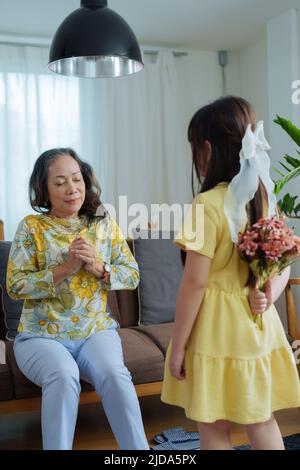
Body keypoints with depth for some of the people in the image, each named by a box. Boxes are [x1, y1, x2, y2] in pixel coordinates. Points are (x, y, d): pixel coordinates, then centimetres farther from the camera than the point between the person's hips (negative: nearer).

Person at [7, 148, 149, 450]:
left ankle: (139, 450, -12)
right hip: (42, 335, -2)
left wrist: (98, 267, -14)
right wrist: (64, 268, -18)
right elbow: (15, 286, -8)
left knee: (114, 374, -27)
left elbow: (133, 275, 4)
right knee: (64, 376, -32)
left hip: (96, 331, 2)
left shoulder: (103, 224, 6)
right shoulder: (32, 227, -2)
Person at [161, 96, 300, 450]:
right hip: (258, 327, 7)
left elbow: (195, 282, -18)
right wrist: (269, 296, -7)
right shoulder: (267, 200, 5)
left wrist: (177, 345, -10)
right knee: (261, 421, 19)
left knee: (214, 428, 9)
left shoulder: (208, 204, -18)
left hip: (216, 331, -7)